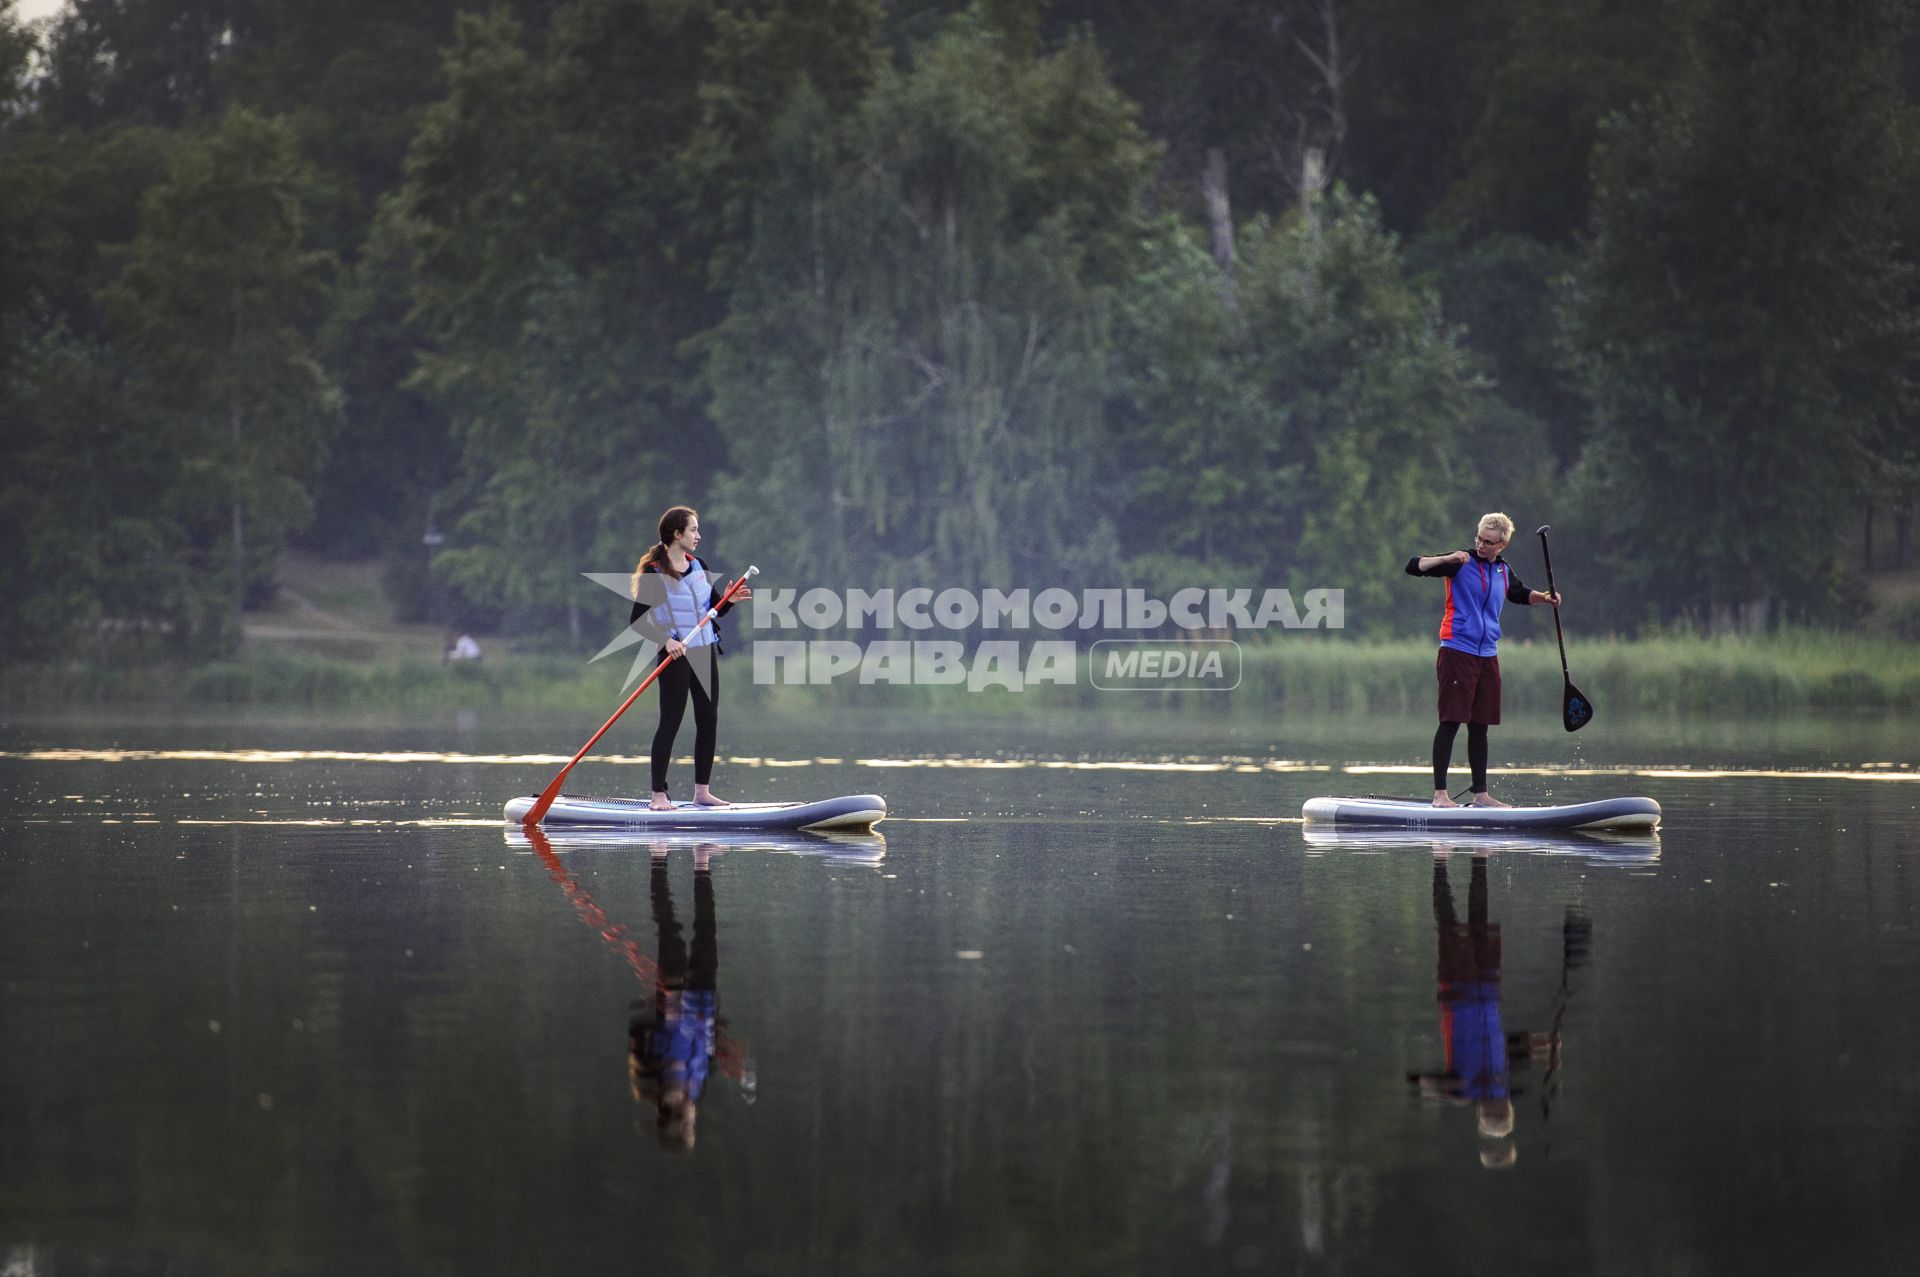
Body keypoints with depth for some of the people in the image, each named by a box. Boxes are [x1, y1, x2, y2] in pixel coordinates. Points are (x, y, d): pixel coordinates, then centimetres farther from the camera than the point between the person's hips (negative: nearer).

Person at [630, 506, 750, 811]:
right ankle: (659, 794, -1)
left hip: (704, 652, 7)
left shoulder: (698, 566, 8)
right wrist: (665, 641, -24)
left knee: (708, 720, 6)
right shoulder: (653, 573, -12)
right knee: (670, 721, -5)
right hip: (674, 656, -7)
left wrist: (730, 600, -4)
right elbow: (637, 620, -12)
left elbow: (715, 607, 17)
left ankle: (702, 791, 14)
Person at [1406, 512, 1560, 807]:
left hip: (1487, 656, 6)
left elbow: (1520, 594, 34)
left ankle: (1480, 794, 17)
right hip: (1457, 651, -6)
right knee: (1451, 722, -10)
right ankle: (1439, 794, -10)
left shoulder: (1504, 571, 14)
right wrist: (1447, 559, -26)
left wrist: (1542, 597, 15)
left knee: (1480, 727, 11)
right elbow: (1414, 566, -12)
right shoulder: (1461, 564, -5)